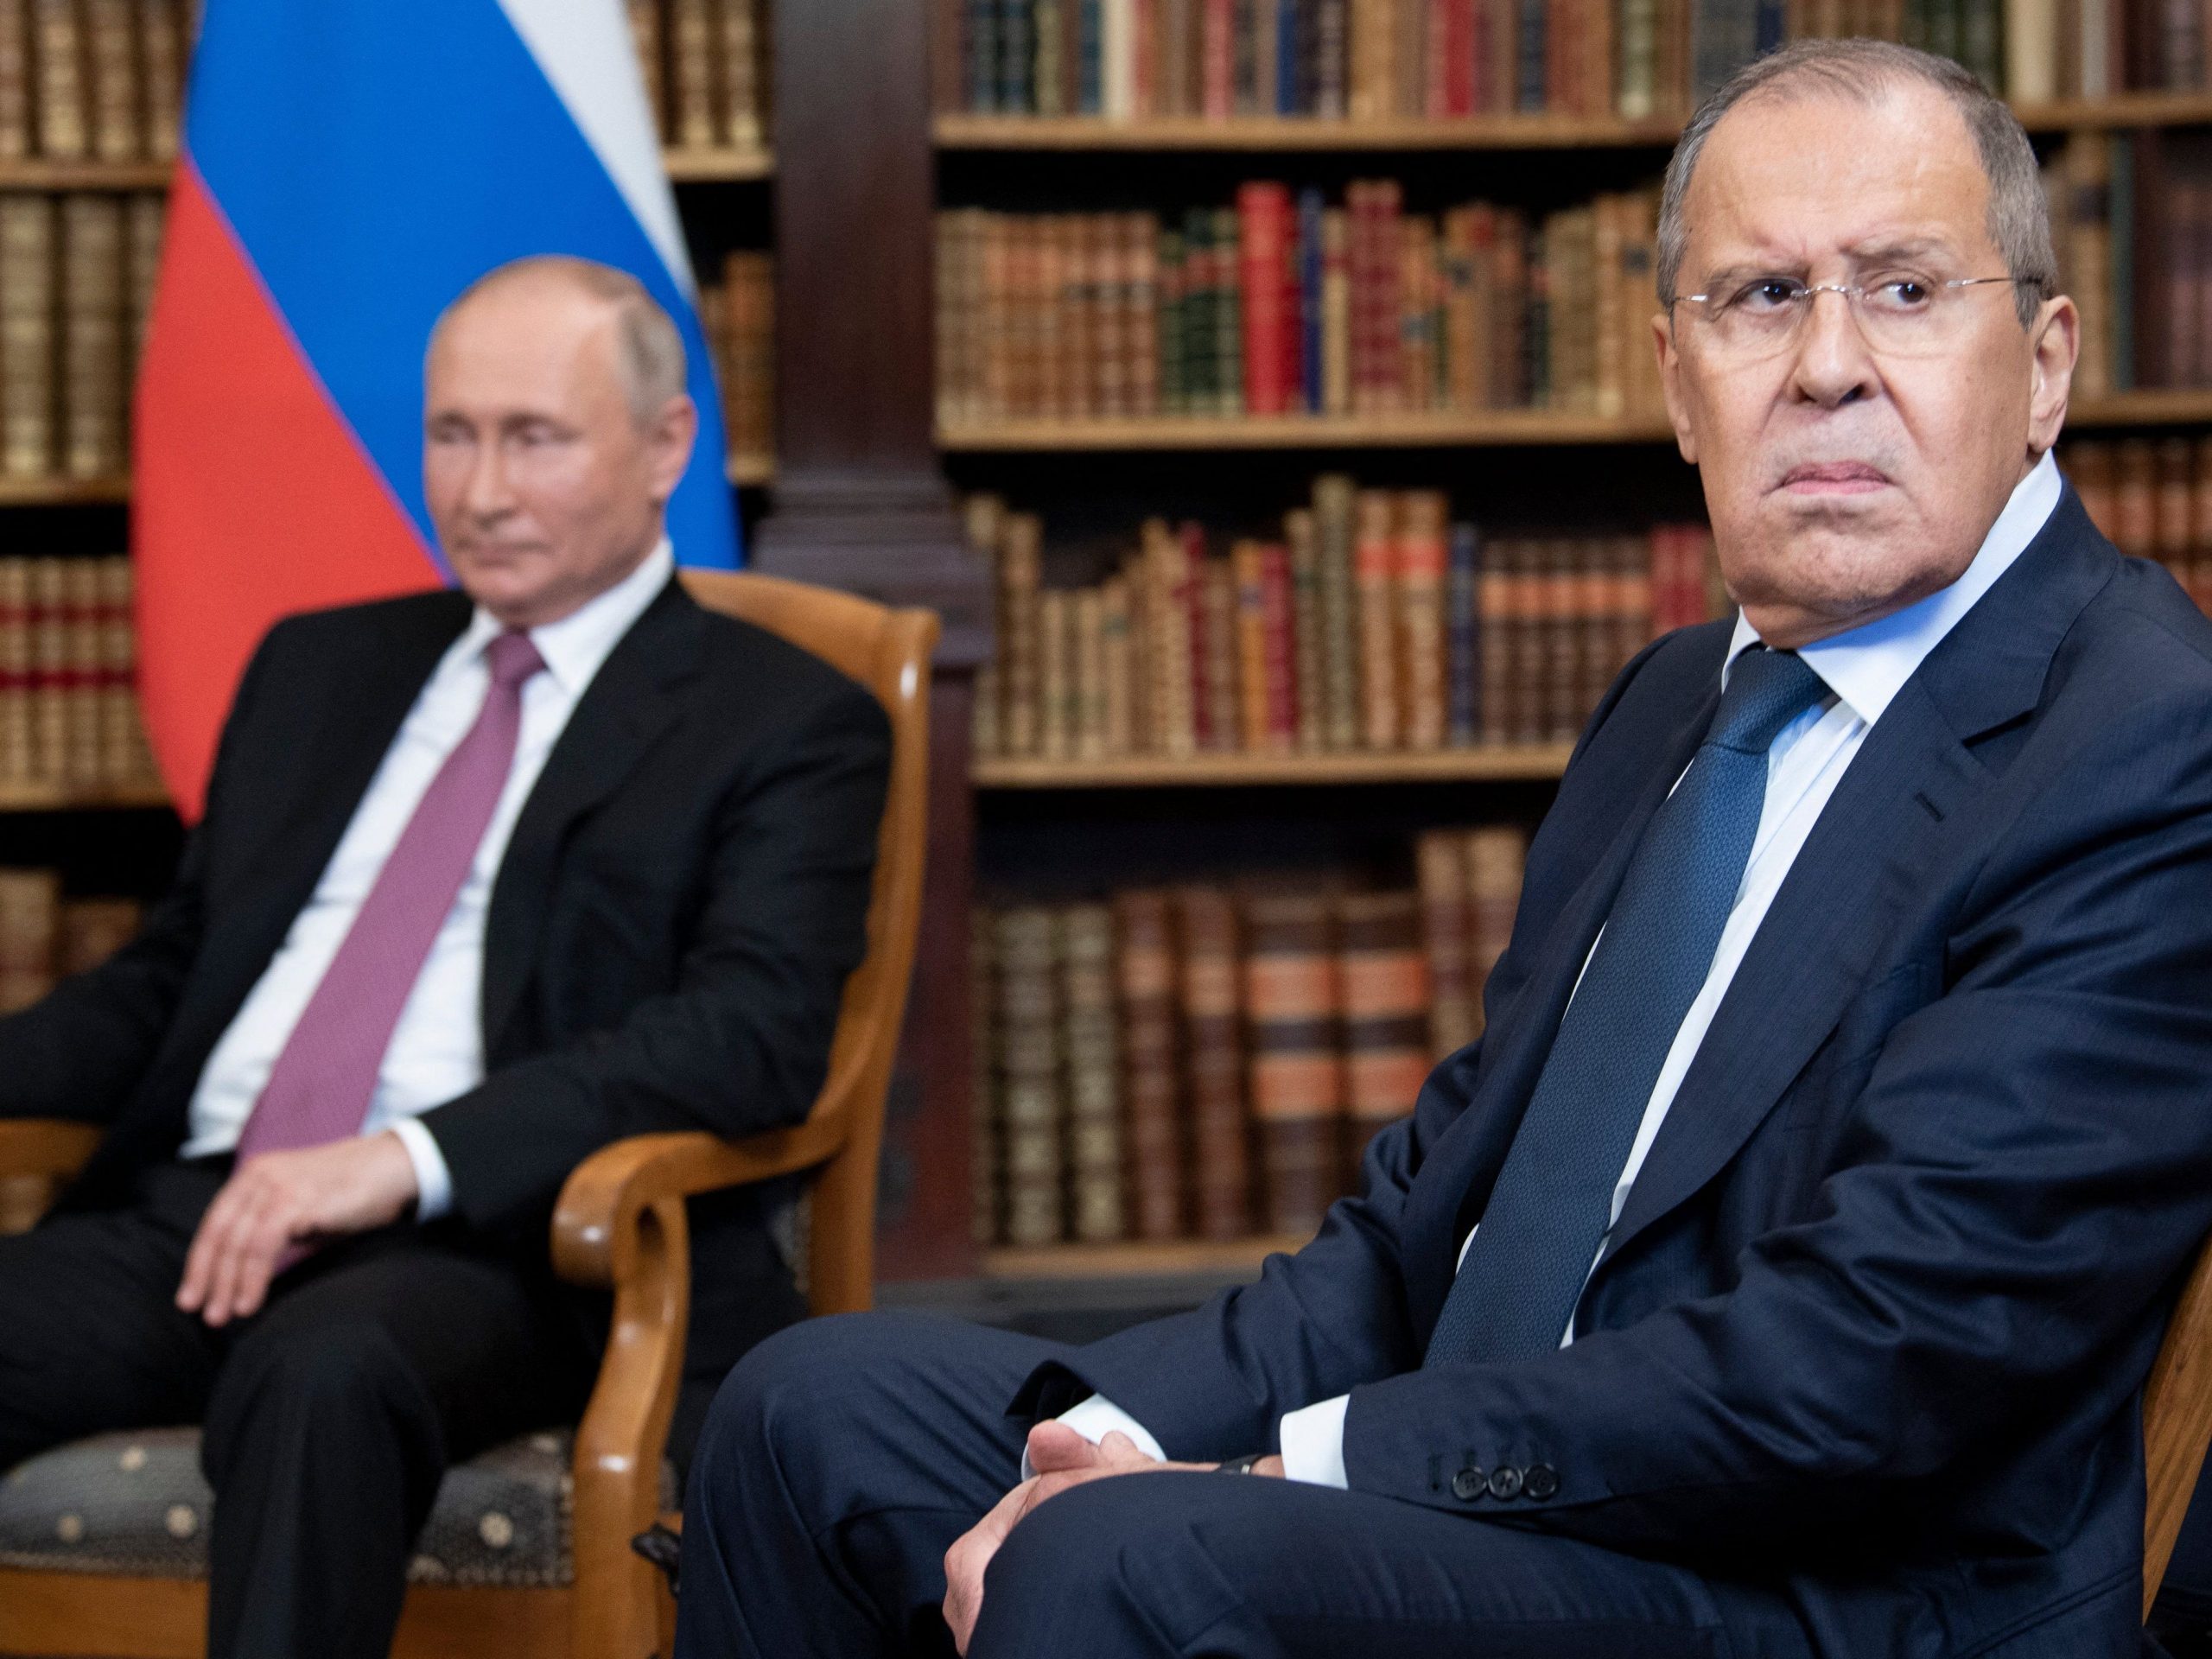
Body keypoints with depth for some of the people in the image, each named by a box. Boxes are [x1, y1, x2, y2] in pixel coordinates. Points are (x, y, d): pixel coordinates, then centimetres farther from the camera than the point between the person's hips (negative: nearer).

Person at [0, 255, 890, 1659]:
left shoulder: (785, 725, 6)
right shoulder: (318, 668, 25)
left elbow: (755, 1031, -10)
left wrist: (410, 1158, -22)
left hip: (495, 1244, -5)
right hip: (190, 1211, 5)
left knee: (323, 1371, -39)